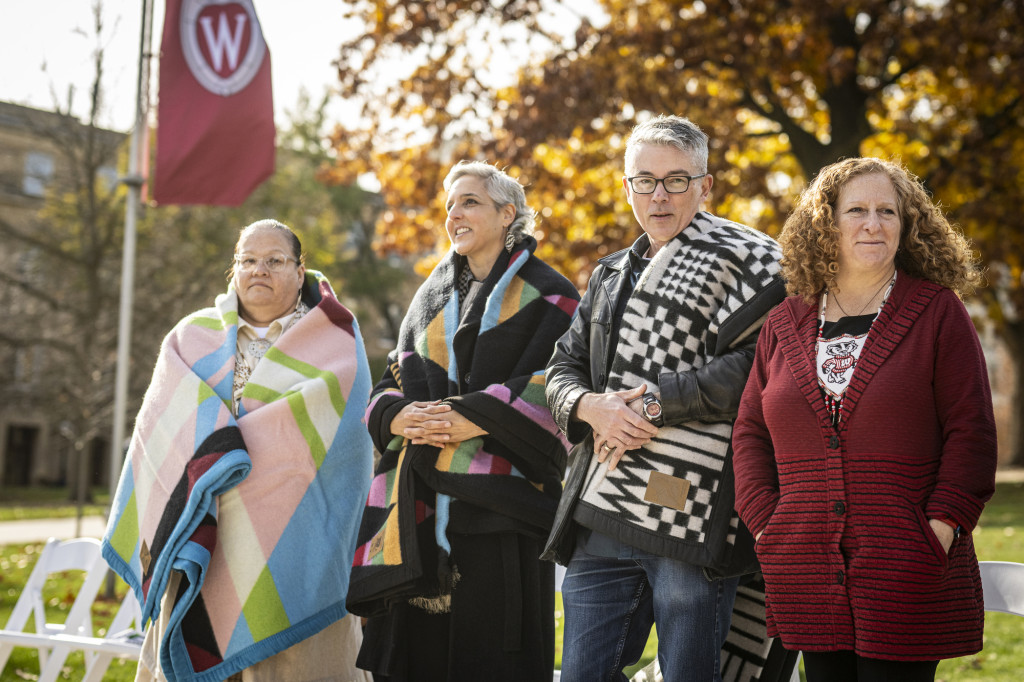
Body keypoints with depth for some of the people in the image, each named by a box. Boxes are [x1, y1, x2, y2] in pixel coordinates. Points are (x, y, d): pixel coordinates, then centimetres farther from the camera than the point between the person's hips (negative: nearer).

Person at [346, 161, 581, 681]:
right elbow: (394, 380, 15)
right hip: (422, 499, 5)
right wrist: (399, 418, -9)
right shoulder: (432, 295, 19)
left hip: (495, 494, -5)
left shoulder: (545, 296, 2)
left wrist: (469, 420, -18)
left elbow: (553, 386, -9)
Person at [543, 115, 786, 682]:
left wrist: (655, 401, -13)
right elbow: (564, 369, 19)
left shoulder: (742, 259, 0)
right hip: (601, 515, 7)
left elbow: (754, 364, -14)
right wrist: (591, 406, -5)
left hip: (691, 515, -6)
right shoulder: (610, 275, 23)